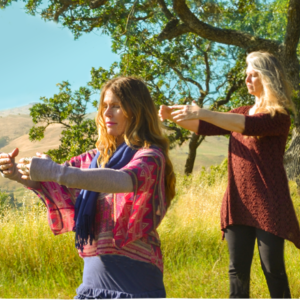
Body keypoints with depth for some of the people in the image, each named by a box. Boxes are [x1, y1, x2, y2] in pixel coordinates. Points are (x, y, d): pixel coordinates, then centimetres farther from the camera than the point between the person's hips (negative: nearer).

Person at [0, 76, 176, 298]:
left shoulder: (151, 156, -8)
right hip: (93, 276, 6)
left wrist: (56, 172, -36)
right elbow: (48, 182, 11)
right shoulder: (97, 158, 13)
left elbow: (124, 180, -29)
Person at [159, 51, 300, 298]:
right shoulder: (242, 113, 15)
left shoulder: (279, 116, -8)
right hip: (238, 203, 6)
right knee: (238, 268, 7)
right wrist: (173, 116, -6)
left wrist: (202, 113, -32)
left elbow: (249, 126, -26)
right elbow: (205, 128, 11)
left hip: (268, 203, -6)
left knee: (272, 267, 0)